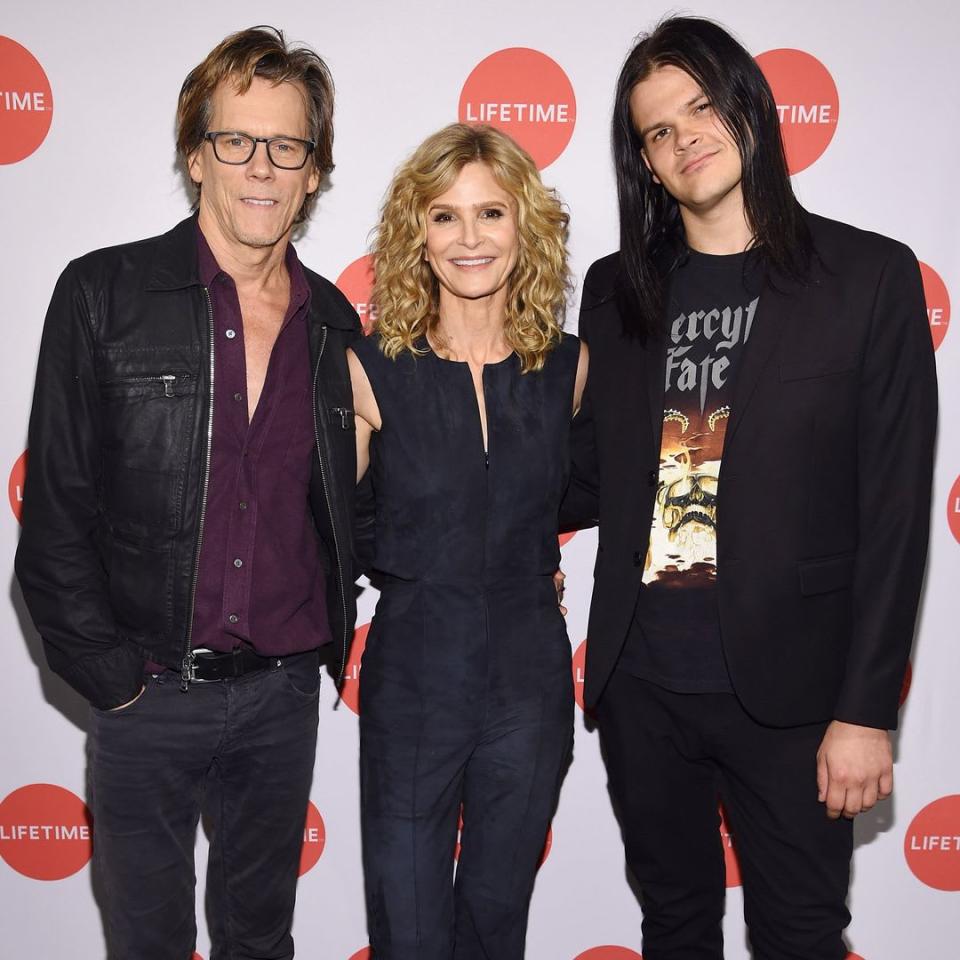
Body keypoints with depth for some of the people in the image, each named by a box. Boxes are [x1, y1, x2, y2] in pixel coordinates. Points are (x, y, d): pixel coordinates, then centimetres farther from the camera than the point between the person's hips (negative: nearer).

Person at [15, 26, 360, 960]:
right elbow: (56, 511, -7)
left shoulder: (334, 323, 4)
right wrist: (110, 675, -9)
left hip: (284, 691, 3)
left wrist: (331, 644, 6)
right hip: (149, 695, -2)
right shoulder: (105, 293, -7)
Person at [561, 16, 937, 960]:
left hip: (786, 691, -3)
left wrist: (867, 708, -9)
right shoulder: (616, 287, 7)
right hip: (639, 682, 3)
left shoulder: (868, 276, -5)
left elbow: (894, 511, -7)